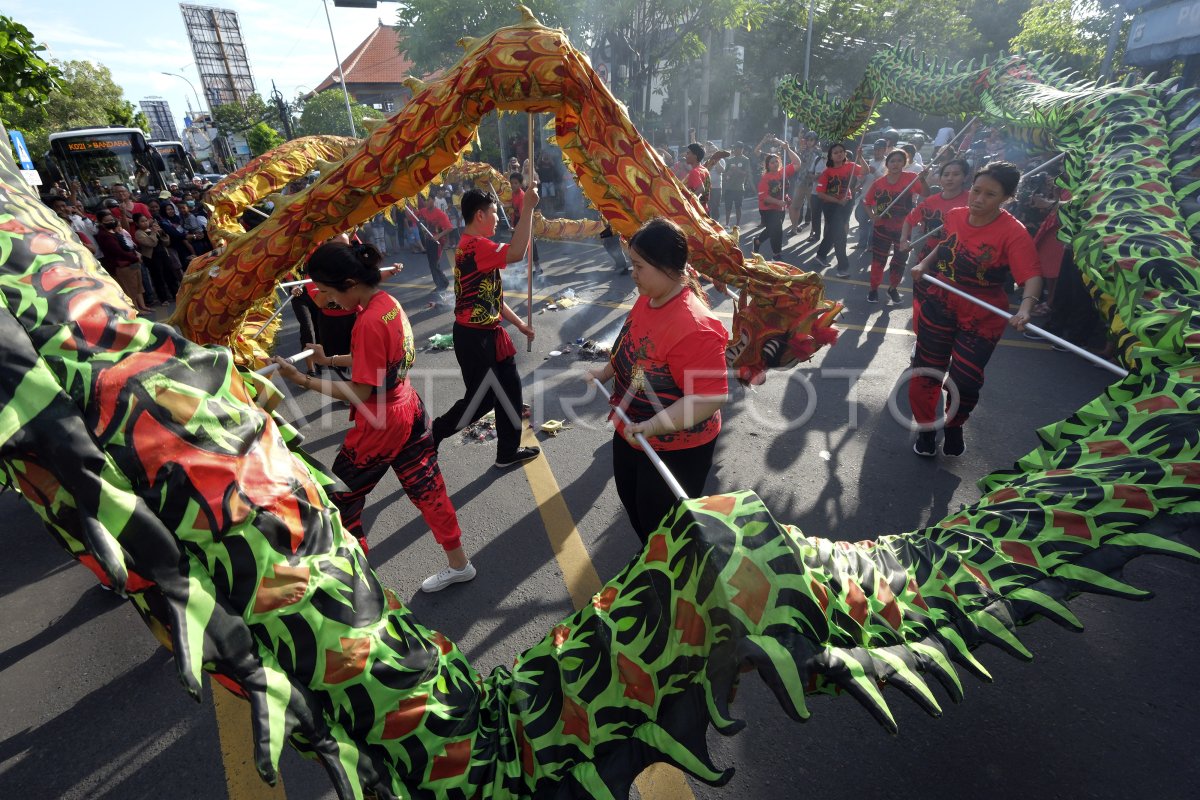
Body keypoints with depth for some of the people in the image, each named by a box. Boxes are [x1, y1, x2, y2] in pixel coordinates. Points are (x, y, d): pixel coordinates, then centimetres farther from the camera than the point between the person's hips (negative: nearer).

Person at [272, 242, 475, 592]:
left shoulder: (369, 322, -25)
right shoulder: (389, 302, 1)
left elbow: (360, 392, -21)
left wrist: (304, 380, -16)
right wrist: (329, 360, 11)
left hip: (380, 425, -8)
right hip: (409, 411, 9)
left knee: (340, 499, 13)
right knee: (427, 489, 17)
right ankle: (458, 563, 31)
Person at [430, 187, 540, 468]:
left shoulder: (472, 246, 14)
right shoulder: (476, 246, -20)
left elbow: (491, 297, 17)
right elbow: (516, 253, -36)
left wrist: (519, 324, 17)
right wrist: (528, 208, -30)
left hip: (484, 335, 10)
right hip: (475, 338, -10)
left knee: (508, 389, 15)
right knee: (480, 400, 2)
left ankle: (508, 451, 28)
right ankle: (429, 437, 20)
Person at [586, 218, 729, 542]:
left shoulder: (695, 328, -33)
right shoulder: (646, 298, -5)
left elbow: (710, 397, -34)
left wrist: (650, 427, -35)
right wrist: (606, 372, 10)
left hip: (675, 451, -9)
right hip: (630, 435, 10)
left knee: (662, 528, 13)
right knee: (633, 503, 29)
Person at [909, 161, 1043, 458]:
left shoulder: (1013, 232, -18)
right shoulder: (955, 215, -3)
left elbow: (1032, 276, -28)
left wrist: (1025, 308, -46)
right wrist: (925, 263, 1)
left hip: (981, 319, -4)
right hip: (939, 307, 4)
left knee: (965, 383, 0)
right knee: (926, 374, 9)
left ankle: (954, 427, 31)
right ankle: (926, 427, 31)